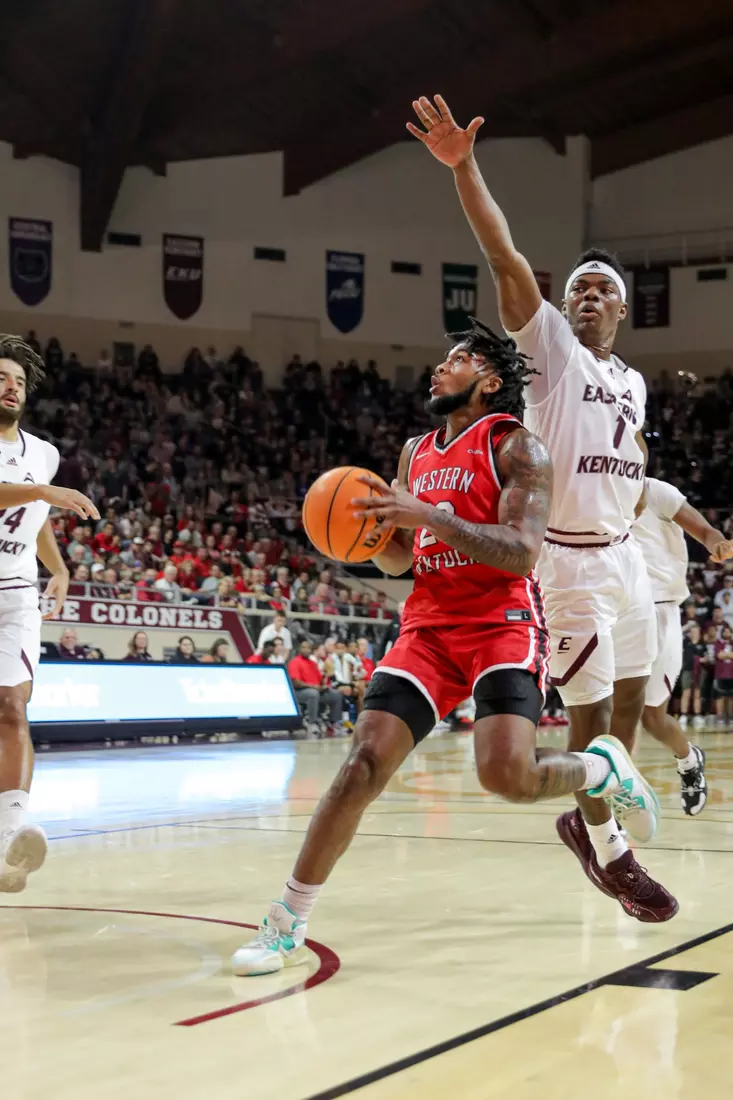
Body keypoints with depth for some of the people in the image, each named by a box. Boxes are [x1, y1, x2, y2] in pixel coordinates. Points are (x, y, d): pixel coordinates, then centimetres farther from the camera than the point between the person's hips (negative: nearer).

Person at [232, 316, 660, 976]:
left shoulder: (517, 447, -3)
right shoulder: (415, 453, 18)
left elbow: (522, 552, -17)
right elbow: (399, 561, 22)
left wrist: (427, 514, -24)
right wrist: (373, 526, -2)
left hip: (504, 624, -5)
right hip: (429, 626, 5)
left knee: (507, 774, -25)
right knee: (364, 764, -10)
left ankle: (606, 769, 10)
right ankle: (287, 924, -2)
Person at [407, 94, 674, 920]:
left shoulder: (632, 383, 15)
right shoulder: (549, 344, -4)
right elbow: (506, 260, -18)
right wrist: (464, 169, -29)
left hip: (623, 556, 7)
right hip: (569, 559, -7)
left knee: (630, 699, 14)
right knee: (590, 710, -4)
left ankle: (585, 818, 34)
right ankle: (608, 851, 14)